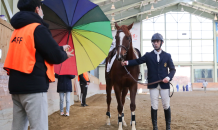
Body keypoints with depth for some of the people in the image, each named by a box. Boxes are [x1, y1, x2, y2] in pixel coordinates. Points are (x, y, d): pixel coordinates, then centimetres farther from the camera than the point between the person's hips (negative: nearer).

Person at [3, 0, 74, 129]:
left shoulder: (17, 30, 16)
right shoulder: (38, 28, -9)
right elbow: (56, 57, -12)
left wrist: (60, 48, 26)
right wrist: (64, 54, 11)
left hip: (16, 85, 9)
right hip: (33, 86, -8)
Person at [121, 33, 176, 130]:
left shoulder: (167, 56, 5)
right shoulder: (148, 56, 5)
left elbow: (172, 69, 5)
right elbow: (138, 61, -3)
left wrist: (168, 77, -13)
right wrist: (127, 62, -20)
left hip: (164, 84, 0)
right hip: (153, 85, 0)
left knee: (166, 106, 7)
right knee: (154, 106, 4)